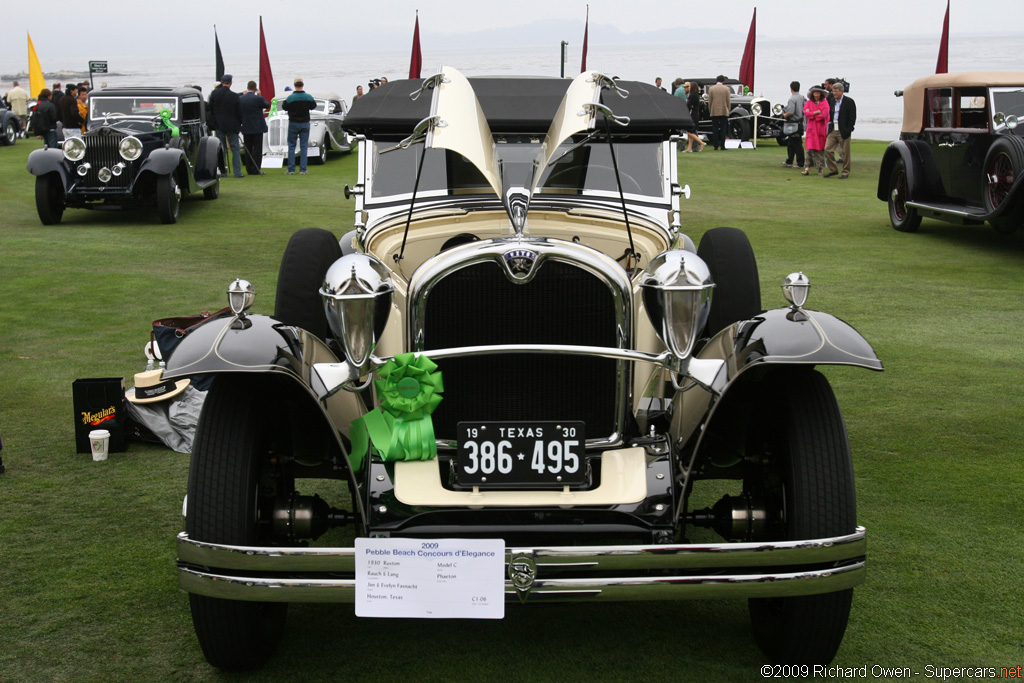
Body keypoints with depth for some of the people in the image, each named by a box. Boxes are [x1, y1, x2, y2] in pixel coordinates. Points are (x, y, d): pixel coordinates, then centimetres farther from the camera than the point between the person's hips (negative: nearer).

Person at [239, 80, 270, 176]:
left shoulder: (240, 99, -1)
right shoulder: (258, 98, -14)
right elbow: (267, 105, 0)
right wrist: (260, 95, 6)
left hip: (245, 128, 4)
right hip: (257, 128, -4)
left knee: (248, 149, 11)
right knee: (257, 149, -1)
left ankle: (249, 169, 13)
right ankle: (256, 170, -4)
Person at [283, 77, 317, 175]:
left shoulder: (290, 97, -14)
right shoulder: (308, 97, -7)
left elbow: (285, 108, -1)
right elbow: (313, 106, 8)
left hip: (293, 123, -2)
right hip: (305, 123, 2)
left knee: (291, 146, 6)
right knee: (304, 146, 6)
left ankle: (291, 169, 3)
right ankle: (303, 169, 3)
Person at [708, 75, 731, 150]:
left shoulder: (711, 89, 1)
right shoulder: (726, 88, -1)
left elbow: (709, 101, 3)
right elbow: (728, 101, 0)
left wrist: (710, 110, 13)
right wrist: (728, 110, 11)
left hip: (714, 112, 1)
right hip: (724, 112, -1)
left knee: (715, 129, 4)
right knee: (723, 129, 2)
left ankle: (716, 146, 0)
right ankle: (722, 146, -3)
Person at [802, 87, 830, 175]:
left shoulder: (824, 102, 3)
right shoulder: (808, 102, 9)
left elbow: (824, 114, -9)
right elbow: (806, 113, -7)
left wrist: (811, 114, -4)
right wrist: (817, 112, -11)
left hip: (821, 128, 0)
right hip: (812, 128, 0)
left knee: (821, 148, 2)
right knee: (811, 148, -7)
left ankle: (820, 168, 12)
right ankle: (808, 168, -11)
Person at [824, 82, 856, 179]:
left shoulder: (849, 101, -5)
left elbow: (852, 118, -7)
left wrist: (847, 130, -14)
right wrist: (830, 125, 7)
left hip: (843, 131, -5)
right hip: (833, 130, 5)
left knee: (845, 152, 1)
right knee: (828, 149, -1)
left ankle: (846, 172, 12)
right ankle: (833, 170, 13)